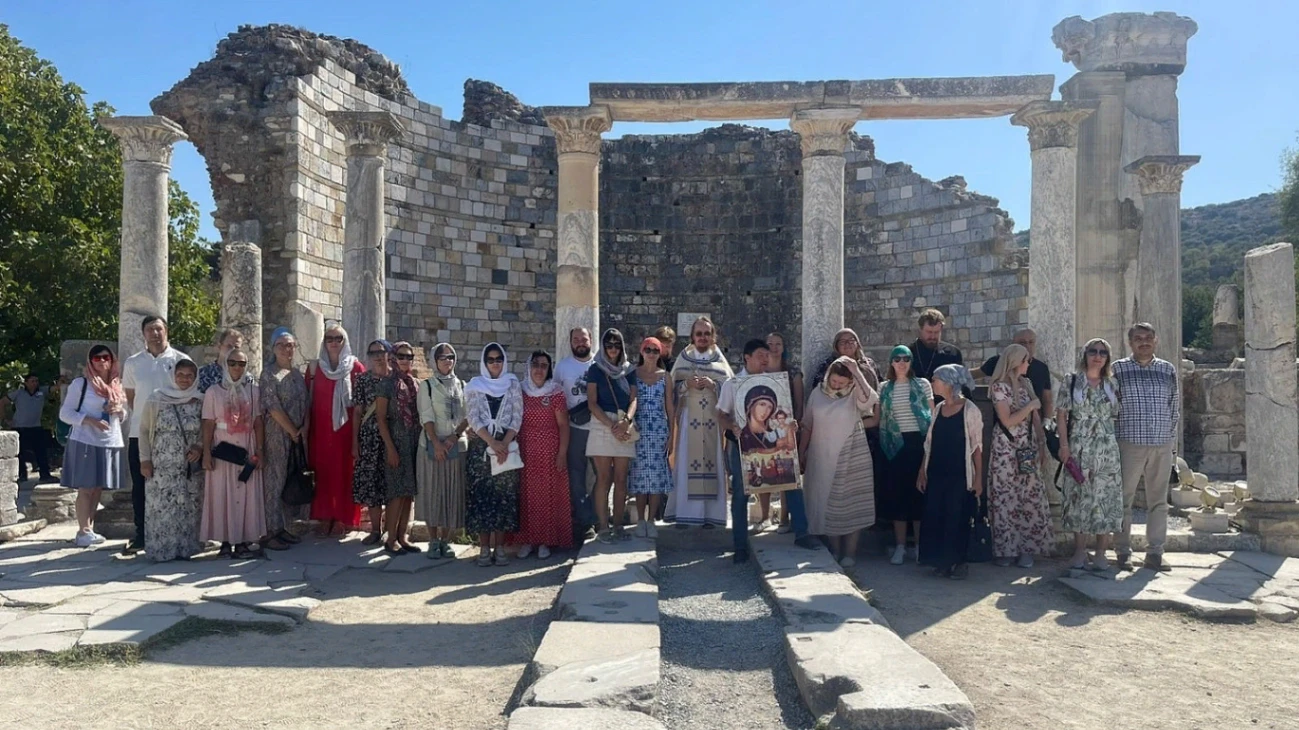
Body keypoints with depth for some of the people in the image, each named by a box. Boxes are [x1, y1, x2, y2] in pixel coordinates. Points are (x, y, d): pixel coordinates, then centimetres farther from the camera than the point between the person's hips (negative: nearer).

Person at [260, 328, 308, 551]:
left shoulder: (297, 375, 15)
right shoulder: (269, 373, -6)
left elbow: (306, 405, 14)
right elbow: (273, 407, -13)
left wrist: (304, 428, -3)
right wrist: (292, 432, -11)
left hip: (298, 436, 7)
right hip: (277, 436, -7)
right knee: (275, 482, -3)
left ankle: (284, 528, 18)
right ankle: (272, 532, 3)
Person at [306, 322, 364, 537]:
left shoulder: (355, 367, 2)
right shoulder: (314, 367, 8)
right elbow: (307, 399, 9)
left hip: (346, 427, -2)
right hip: (321, 428, 2)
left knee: (346, 471, -1)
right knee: (324, 471, 3)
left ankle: (347, 516, 8)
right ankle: (326, 517, 9)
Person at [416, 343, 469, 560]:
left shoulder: (462, 386, 11)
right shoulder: (427, 385, 2)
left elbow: (467, 416, 5)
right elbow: (426, 417, -7)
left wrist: (455, 436, -11)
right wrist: (436, 443, -18)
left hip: (457, 446, 3)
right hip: (433, 445, -2)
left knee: (453, 493, 3)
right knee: (432, 492, -1)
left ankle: (446, 540, 12)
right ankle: (433, 541, 7)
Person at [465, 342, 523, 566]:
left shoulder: (513, 384, 7)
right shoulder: (475, 386, 6)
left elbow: (518, 417, 1)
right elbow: (473, 418, -1)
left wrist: (504, 444, -11)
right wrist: (492, 442, -13)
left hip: (507, 446, 0)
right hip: (480, 447, 0)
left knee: (504, 496, -1)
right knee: (481, 496, -2)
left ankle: (500, 547, 5)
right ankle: (484, 548, 4)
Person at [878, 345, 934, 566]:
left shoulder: (922, 384, 3)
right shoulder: (884, 388, 8)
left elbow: (932, 415, 4)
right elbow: (880, 418, 9)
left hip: (919, 442, -2)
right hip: (895, 445, 2)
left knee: (919, 492, 1)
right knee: (896, 493, 3)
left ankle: (920, 545, 12)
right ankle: (900, 546, 11)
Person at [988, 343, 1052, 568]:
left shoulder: (1026, 384, 12)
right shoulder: (999, 387, -8)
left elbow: (1035, 417, 14)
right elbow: (1008, 421, -15)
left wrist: (1042, 444, 11)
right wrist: (1030, 405, -10)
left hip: (1027, 448, 6)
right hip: (1006, 449, -6)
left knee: (1030, 497, 2)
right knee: (1006, 499, -2)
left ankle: (1026, 549, 9)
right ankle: (1005, 549, 7)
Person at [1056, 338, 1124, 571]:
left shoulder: (1112, 384, 9)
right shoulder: (1071, 382, 2)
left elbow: (1117, 416, 11)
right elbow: (1061, 414, 0)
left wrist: (1120, 444, 4)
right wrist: (1064, 445, -8)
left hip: (1107, 449, 2)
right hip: (1078, 448, -2)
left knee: (1105, 497, 1)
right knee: (1078, 497, 1)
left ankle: (1101, 553, 10)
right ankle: (1079, 551, 11)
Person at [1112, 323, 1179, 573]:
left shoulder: (1168, 370, 11)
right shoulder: (1118, 369, 2)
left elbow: (1175, 406, 16)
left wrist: (1172, 437, 11)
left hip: (1162, 445, 3)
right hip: (1129, 444, -3)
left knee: (1159, 500, 6)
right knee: (1124, 498, 0)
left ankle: (1155, 552, 13)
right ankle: (1123, 552, 8)